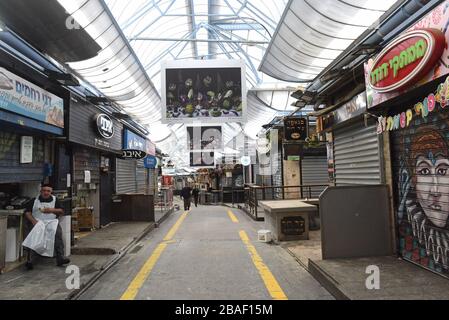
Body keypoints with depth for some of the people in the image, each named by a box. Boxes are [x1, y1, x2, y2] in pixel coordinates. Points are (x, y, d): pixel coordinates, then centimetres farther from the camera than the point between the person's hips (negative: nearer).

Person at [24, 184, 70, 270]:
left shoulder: (54, 199, 19)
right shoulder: (34, 200, 18)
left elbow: (61, 211, 12)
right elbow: (27, 212, 8)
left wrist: (52, 210, -7)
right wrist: (33, 220, -10)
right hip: (37, 222, 0)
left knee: (58, 232, -30)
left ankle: (60, 258, -32)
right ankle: (30, 260, -34)